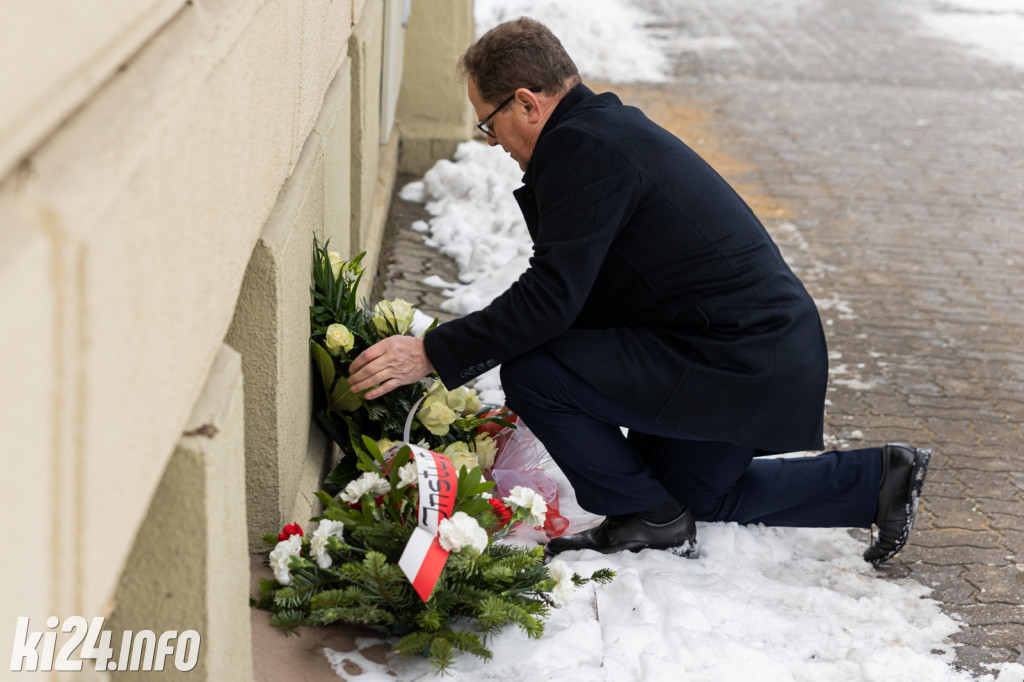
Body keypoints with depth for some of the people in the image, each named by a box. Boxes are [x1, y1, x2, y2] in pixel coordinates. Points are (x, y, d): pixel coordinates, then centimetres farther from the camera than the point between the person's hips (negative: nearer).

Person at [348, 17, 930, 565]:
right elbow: (570, 288, 21)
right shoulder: (609, 125, 15)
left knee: (531, 373, -15)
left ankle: (649, 519, 1)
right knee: (698, 493, 29)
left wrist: (432, 354, -18)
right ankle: (878, 479, 27)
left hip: (737, 363, -11)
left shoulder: (583, 147, -18)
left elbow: (553, 296, -23)